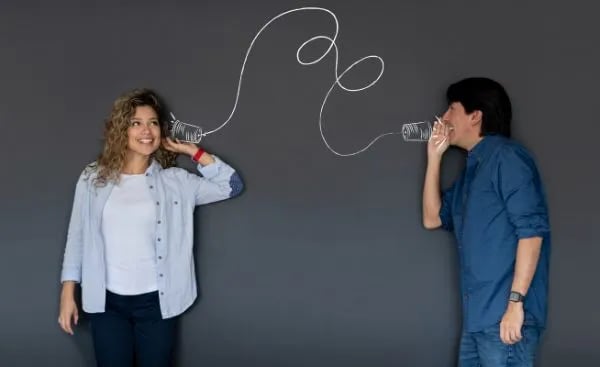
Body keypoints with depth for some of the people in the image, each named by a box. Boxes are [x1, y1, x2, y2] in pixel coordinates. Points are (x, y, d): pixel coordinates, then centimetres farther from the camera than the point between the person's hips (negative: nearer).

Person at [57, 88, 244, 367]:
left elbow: (231, 186, -4)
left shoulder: (176, 181, 0)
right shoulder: (93, 179, 1)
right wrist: (67, 294, 4)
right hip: (107, 302, 0)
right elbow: (77, 237, 5)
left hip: (156, 302, 0)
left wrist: (191, 150, -4)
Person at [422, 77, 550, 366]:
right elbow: (432, 219, 21)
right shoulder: (471, 169, 19)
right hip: (478, 315, 8)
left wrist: (516, 301, -20)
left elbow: (531, 230, -15)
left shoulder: (506, 156, -7)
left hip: (504, 315, -8)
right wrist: (434, 157, 15)